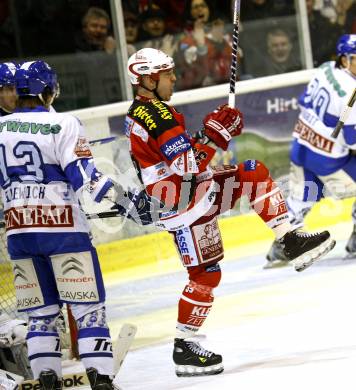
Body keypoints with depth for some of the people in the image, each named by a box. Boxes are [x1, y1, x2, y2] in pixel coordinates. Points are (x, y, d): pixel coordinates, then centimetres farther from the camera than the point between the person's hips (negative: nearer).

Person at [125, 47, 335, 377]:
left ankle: (291, 242, 2)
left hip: (194, 190, 10)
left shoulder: (140, 111, 11)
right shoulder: (156, 114, -21)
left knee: (254, 174, 8)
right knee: (205, 275, -5)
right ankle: (184, 348, 3)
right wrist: (216, 134, -21)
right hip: (185, 204, -10)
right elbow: (188, 166, -27)